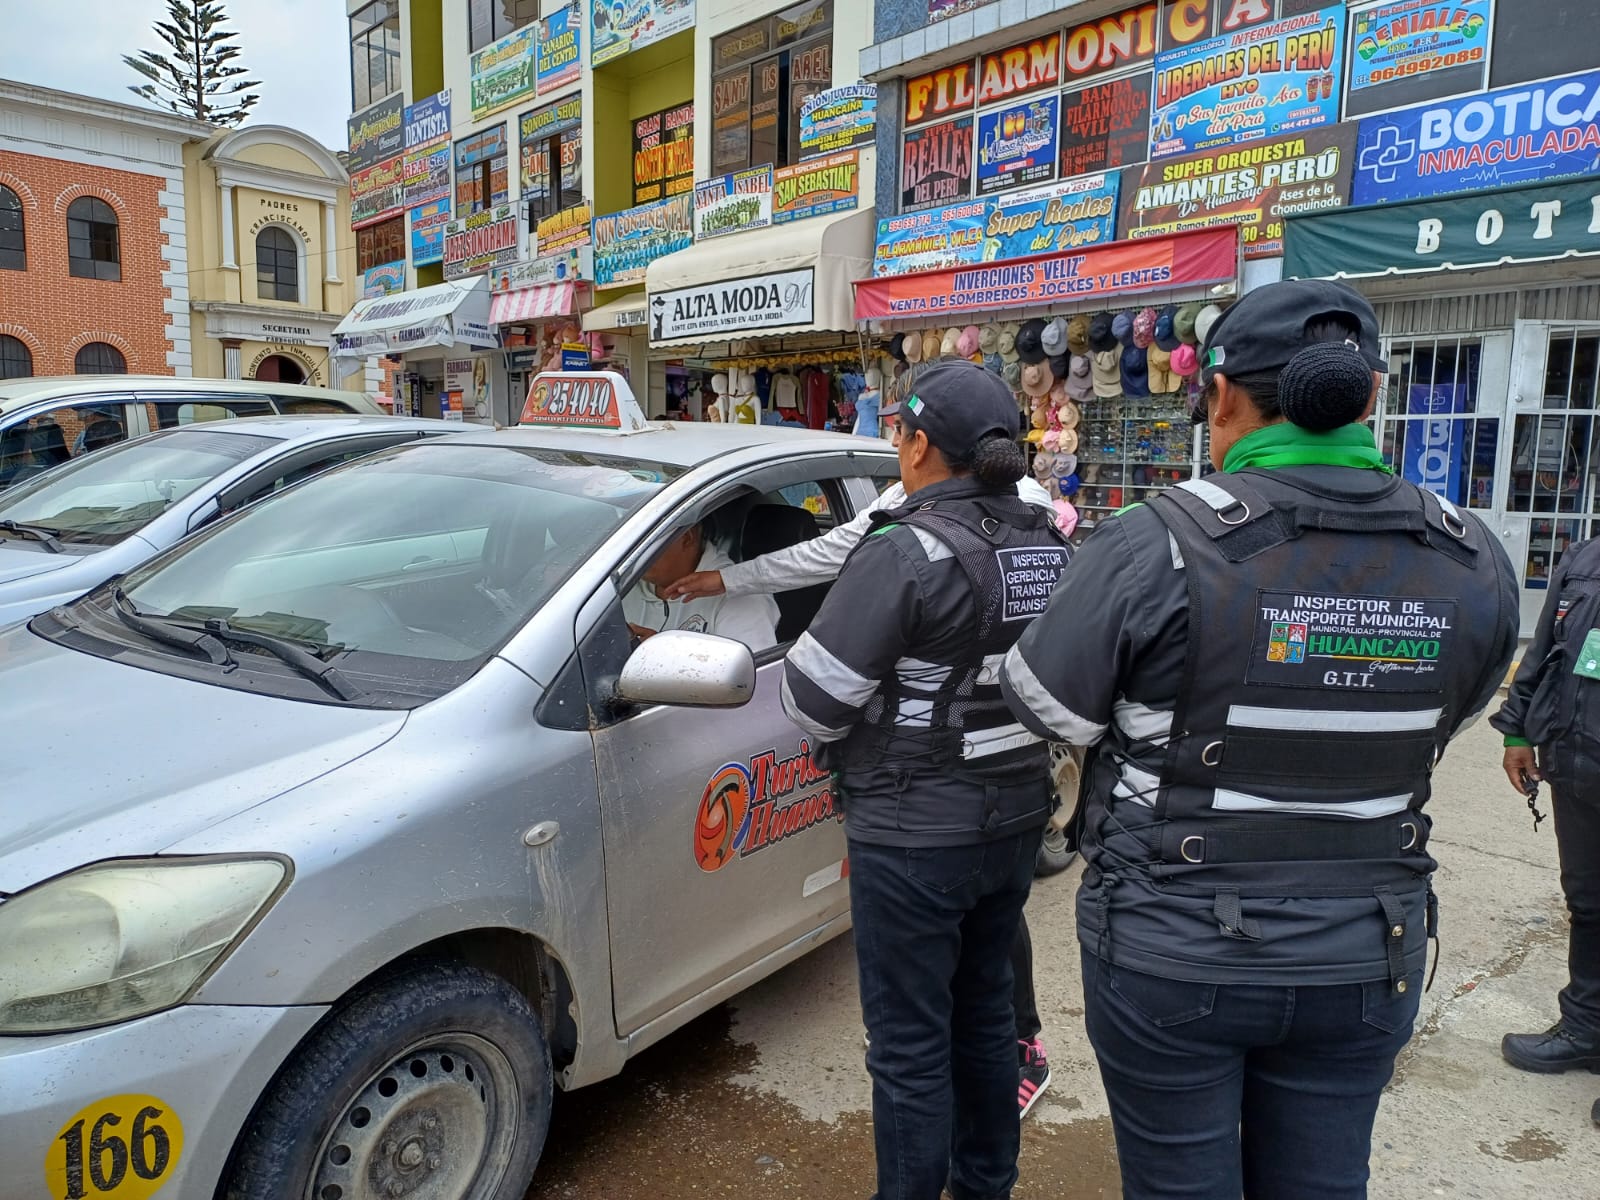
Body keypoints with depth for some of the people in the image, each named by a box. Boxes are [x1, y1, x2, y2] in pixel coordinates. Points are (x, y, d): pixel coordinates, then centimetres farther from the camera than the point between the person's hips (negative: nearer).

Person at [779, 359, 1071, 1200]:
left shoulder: (908, 551, -20)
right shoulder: (1046, 545, 2)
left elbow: (812, 699, -18)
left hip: (915, 837, -8)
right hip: (1015, 817, 8)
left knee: (910, 1044, 8)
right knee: (984, 1015, 23)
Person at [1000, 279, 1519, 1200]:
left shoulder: (1158, 547, -21)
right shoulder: (1472, 565, -7)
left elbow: (1046, 708, -9)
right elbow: (1438, 732, 8)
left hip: (1172, 954, -4)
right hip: (1366, 962, 4)